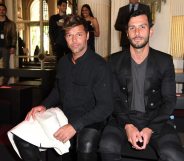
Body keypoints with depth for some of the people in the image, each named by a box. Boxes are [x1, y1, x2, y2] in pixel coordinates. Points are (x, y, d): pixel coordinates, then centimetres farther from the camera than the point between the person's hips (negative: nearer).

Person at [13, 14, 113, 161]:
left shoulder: (99, 66, -13)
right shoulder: (63, 62, 8)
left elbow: (105, 106, -16)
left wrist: (75, 126, -23)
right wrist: (44, 106, 2)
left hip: (89, 120, -5)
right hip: (63, 116, 6)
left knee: (86, 146, -38)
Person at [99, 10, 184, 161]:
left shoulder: (165, 61, 0)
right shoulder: (115, 60, 2)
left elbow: (169, 100, -1)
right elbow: (114, 98, 0)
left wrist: (150, 129, -14)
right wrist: (127, 125, -16)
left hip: (155, 120, 0)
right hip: (124, 118, 0)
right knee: (108, 147, -29)